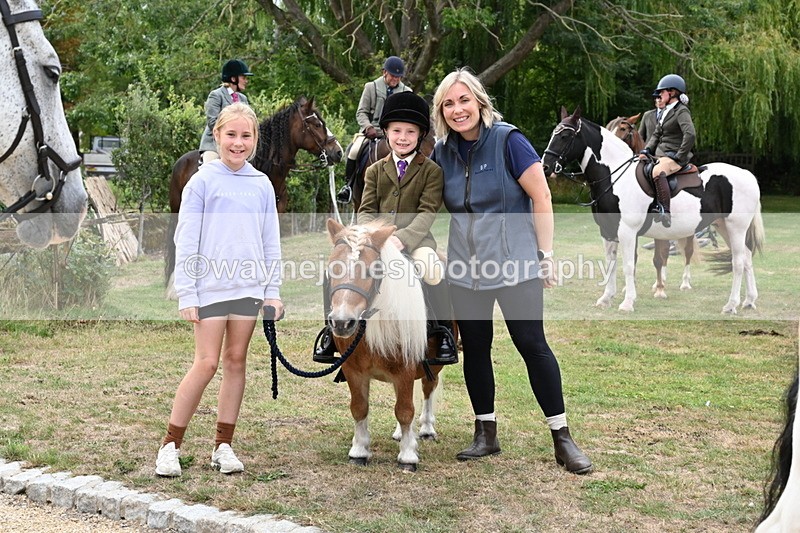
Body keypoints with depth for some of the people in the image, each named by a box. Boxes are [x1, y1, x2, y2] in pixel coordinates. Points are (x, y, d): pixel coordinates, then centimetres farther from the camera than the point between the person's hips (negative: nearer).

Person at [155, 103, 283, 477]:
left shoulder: (262, 185, 8)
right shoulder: (203, 181, -2)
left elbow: (271, 243, 13)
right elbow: (186, 242, -3)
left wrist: (273, 292, 7)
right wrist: (186, 294, -7)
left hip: (248, 287, 4)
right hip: (211, 287, -4)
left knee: (236, 362, 7)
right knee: (207, 363, -7)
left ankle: (223, 445, 15)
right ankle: (171, 445, 4)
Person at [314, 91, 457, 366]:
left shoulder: (431, 170, 4)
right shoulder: (375, 171, 14)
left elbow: (427, 213, -7)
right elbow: (366, 211, 7)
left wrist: (402, 238, -23)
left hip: (414, 238, -3)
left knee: (433, 271, -36)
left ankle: (443, 331, -14)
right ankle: (333, 330, -1)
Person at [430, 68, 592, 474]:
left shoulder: (507, 140, -10)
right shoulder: (442, 151, 5)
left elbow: (541, 198, -8)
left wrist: (546, 253, -9)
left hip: (514, 264, -5)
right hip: (465, 269, 5)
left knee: (532, 343, -6)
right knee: (475, 347, 9)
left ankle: (562, 437, 1)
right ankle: (485, 433, 21)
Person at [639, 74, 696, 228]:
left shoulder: (681, 111, -10)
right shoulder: (666, 112, 19)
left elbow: (690, 134, -23)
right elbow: (656, 134, 21)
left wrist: (680, 156, -21)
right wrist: (646, 150, 5)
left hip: (675, 158, -10)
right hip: (661, 156, 10)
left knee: (657, 172, -38)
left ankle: (664, 213, -44)